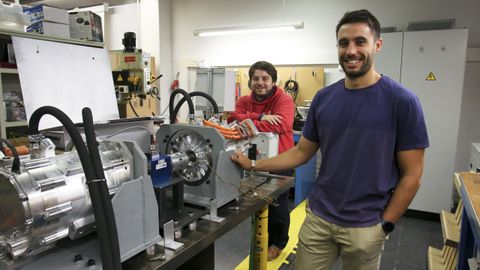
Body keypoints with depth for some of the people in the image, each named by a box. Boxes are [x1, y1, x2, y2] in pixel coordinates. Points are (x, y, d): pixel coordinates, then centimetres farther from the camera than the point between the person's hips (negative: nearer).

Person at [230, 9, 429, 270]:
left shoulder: (402, 101, -11)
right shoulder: (323, 98, -1)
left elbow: (411, 175, -8)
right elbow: (301, 152, 5)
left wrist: (385, 225, -9)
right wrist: (253, 165, -1)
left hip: (365, 226, -3)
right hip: (317, 217, 3)